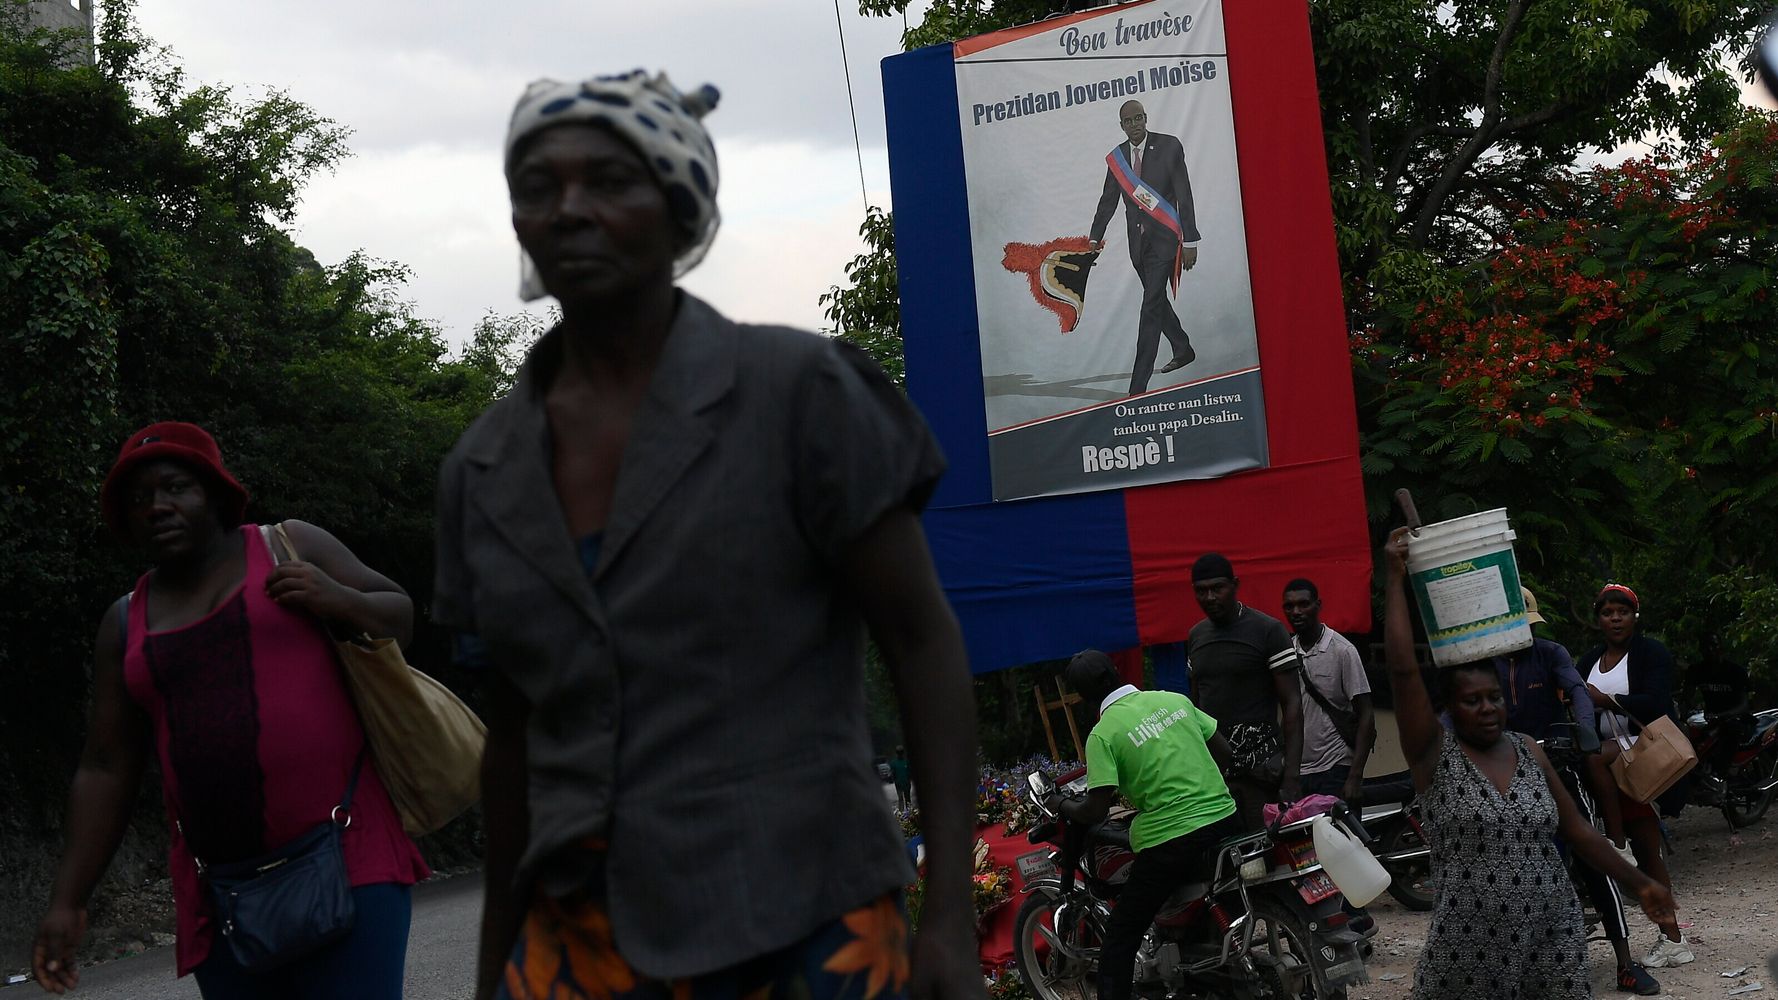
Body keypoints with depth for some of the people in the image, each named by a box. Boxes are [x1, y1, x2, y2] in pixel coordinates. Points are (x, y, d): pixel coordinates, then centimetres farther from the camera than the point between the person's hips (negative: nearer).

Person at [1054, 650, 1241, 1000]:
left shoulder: (1103, 734, -8)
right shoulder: (1175, 700, 8)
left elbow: (1094, 811, -12)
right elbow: (1223, 751, 14)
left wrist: (1064, 806, 8)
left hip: (1169, 842, -6)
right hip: (1224, 820, 6)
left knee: (1119, 940, 4)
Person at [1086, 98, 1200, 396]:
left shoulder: (1169, 147, -6)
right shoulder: (1116, 157, 7)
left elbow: (1184, 196, -7)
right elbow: (1108, 201, 13)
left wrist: (1190, 241, -10)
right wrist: (1095, 239, 6)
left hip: (1164, 238, -5)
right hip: (1138, 242, 5)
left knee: (1151, 306, -11)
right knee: (1156, 301, 17)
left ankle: (1138, 386, -14)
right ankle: (1183, 350, 41)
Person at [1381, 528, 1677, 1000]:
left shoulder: (1528, 752, 9)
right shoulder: (1434, 752, -5)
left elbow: (1578, 831, 15)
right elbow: (1403, 669, -17)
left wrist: (1639, 883, 10)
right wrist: (1396, 579, -14)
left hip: (1554, 935, 4)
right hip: (1470, 943, -4)